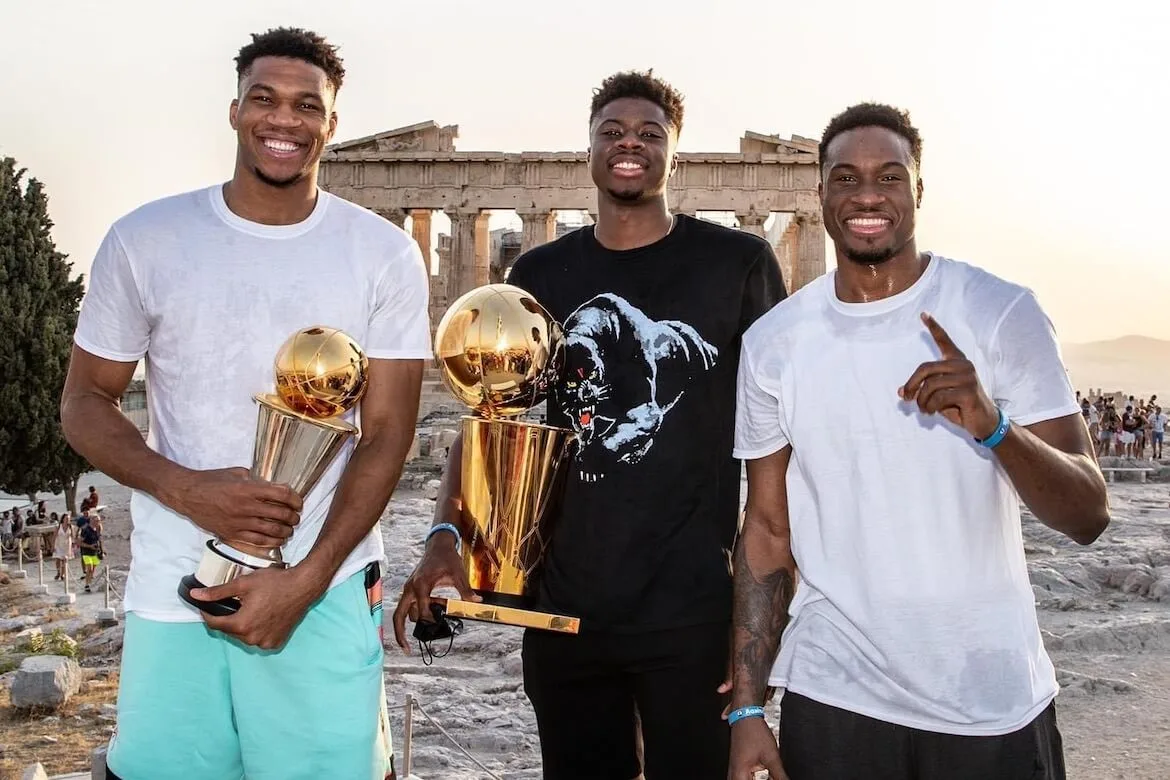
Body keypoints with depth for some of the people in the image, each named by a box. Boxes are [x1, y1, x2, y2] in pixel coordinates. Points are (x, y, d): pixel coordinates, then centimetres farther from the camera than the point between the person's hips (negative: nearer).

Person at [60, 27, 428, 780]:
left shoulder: (385, 255, -1)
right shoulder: (145, 240, 0)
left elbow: (387, 433, -3)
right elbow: (85, 401, 5)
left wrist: (304, 580, -13)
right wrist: (186, 489, -14)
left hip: (328, 593, 0)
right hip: (175, 592, 1)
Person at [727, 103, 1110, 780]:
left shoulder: (1003, 313, -8)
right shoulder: (772, 343, -1)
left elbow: (1089, 516, -9)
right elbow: (768, 529, 4)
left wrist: (993, 426, -28)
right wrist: (747, 709, 1)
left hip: (994, 703, -1)